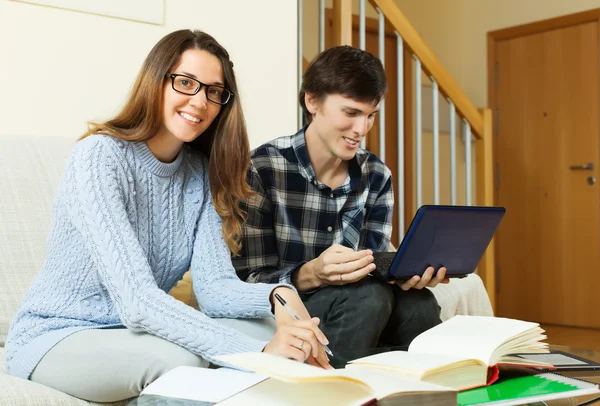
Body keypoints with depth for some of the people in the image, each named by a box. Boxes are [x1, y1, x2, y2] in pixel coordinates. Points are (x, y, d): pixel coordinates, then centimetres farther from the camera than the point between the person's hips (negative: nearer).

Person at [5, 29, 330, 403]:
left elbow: (214, 284, -10)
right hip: (55, 338, -5)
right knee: (181, 359, -32)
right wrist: (256, 350, -40)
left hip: (136, 333, 5)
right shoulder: (100, 155, -21)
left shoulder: (202, 173, 0)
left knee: (276, 334, -16)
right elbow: (135, 299, -31)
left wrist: (275, 295, -32)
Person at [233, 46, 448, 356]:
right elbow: (250, 281, -15)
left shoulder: (377, 177, 3)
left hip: (352, 311, 4)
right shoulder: (262, 169, -13)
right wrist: (311, 274, -34)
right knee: (367, 296, -30)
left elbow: (373, 272, 0)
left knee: (418, 303, -25)